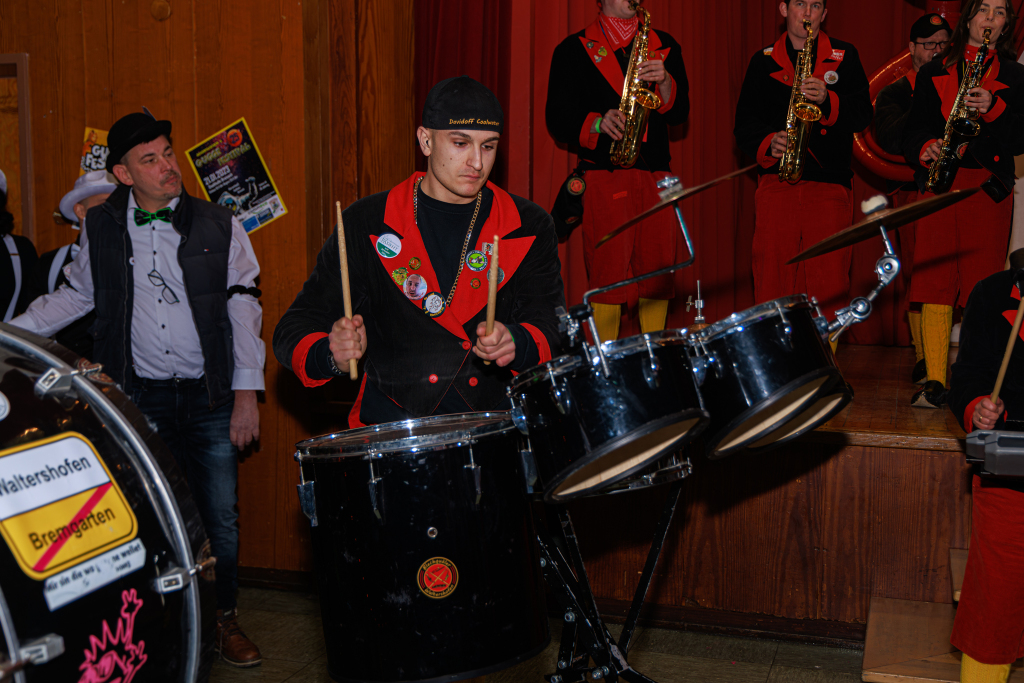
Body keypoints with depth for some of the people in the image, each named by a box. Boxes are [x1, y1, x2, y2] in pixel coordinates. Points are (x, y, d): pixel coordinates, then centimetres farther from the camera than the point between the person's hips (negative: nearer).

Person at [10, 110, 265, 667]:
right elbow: (76, 295, 16)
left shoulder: (218, 226, -1)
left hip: (210, 396, 0)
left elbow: (243, 309, 0)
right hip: (141, 397, 1)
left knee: (220, 516, 4)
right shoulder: (102, 228, 3)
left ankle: (223, 619, 22)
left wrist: (247, 392, -4)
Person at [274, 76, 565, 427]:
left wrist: (513, 344, -26)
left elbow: (554, 331, -2)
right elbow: (294, 331, 0)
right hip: (391, 429, -2)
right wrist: (333, 355, -24)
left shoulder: (530, 228, 6)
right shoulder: (366, 224, 1)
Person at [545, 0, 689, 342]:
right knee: (608, 275, -7)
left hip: (656, 175, 3)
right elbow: (557, 118, 2)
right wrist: (597, 123, -15)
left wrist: (664, 81, -12)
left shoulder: (663, 45, 17)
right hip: (604, 174, -3)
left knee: (659, 272, 3)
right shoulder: (574, 49, 9)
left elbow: (679, 113, 8)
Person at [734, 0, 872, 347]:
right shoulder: (763, 61, 15)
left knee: (829, 287, -4)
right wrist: (767, 144, -9)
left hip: (830, 186, 0)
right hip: (776, 183, 0)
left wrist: (828, 100, -14)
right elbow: (744, 123, 10)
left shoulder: (845, 57, 14)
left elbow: (863, 114, 4)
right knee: (771, 279, -4)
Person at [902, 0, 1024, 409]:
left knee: (981, 284, -6)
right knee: (934, 279, -7)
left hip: (988, 187, -1)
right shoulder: (934, 72, 18)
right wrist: (925, 149, -7)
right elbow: (913, 129, 13)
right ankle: (934, 382, -6)